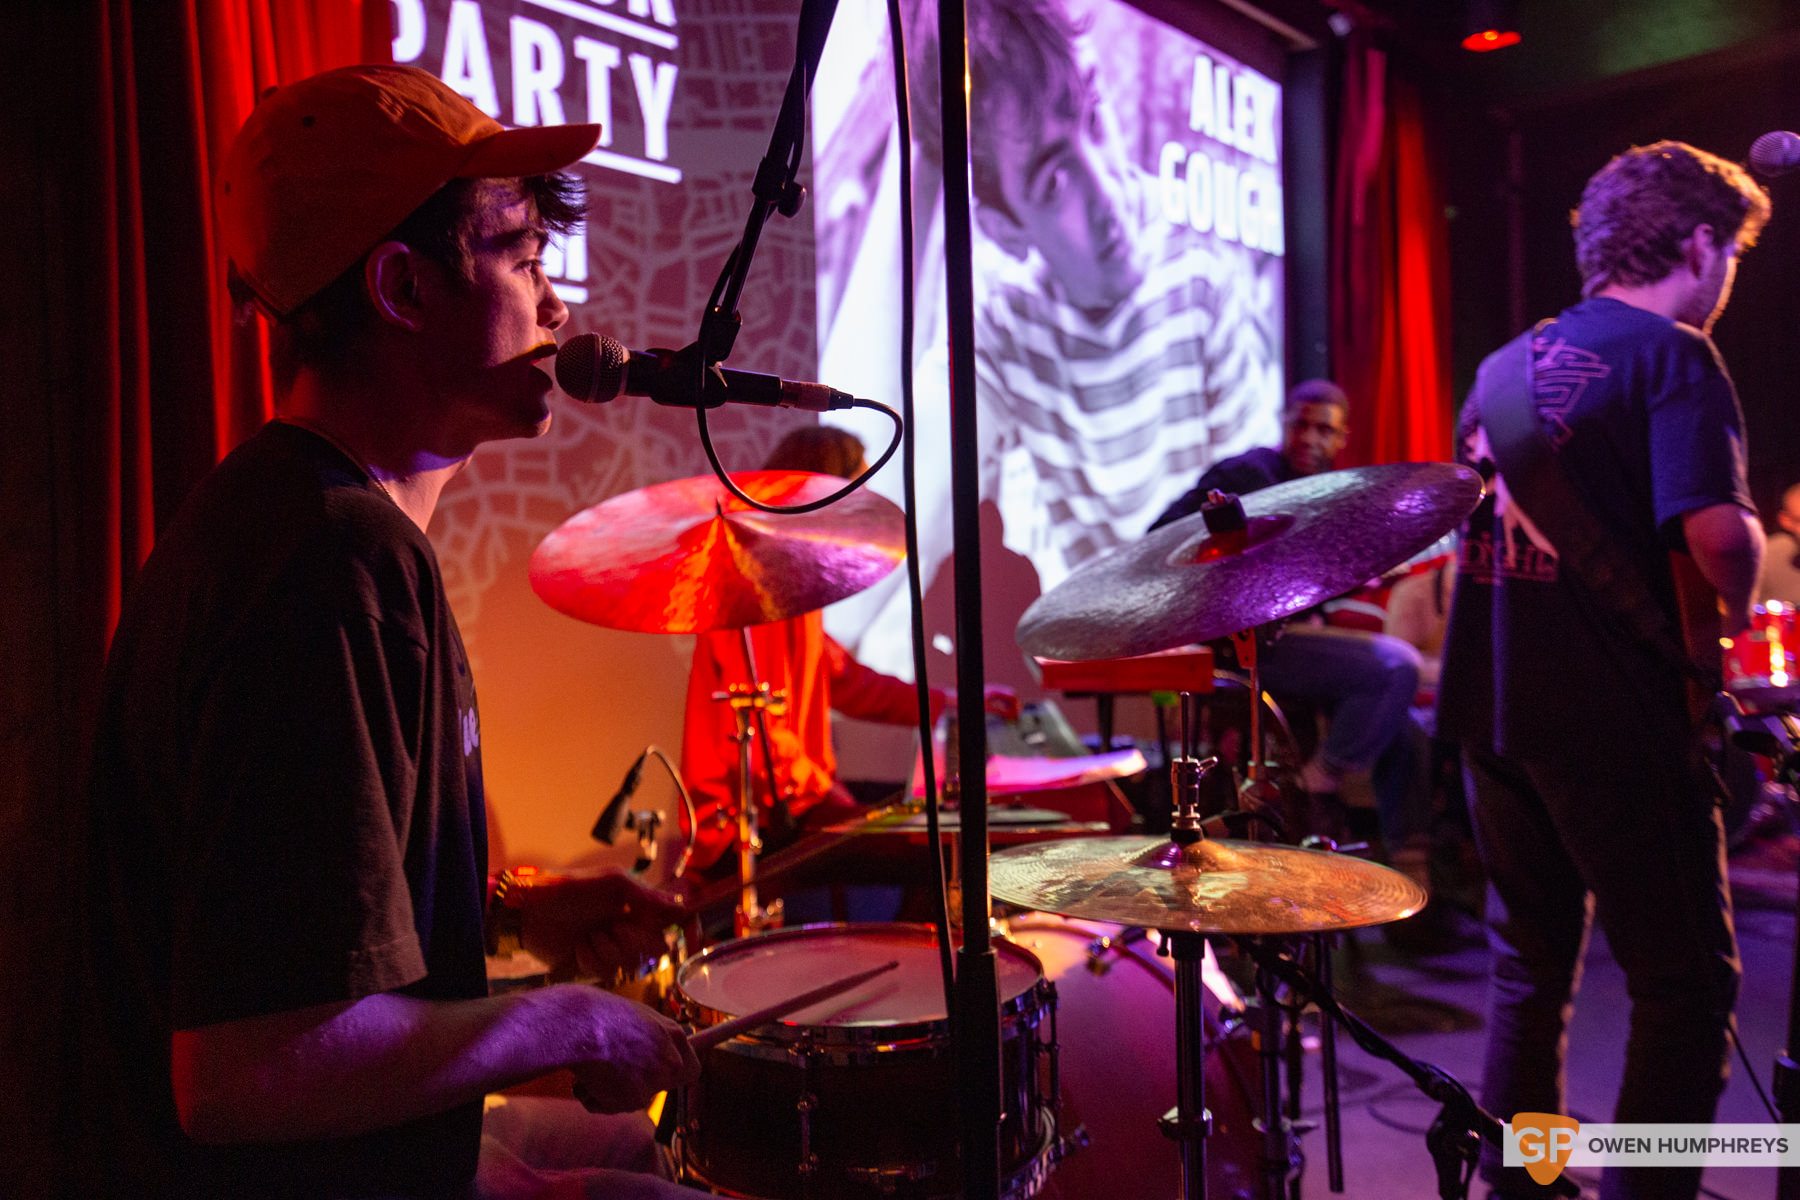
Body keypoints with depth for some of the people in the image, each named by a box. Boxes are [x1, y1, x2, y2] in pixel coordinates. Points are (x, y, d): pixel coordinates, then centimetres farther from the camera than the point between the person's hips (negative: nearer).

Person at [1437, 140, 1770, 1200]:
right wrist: (1736, 609, -1)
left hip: (1492, 707, 8)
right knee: (1687, 985, 6)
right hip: (1615, 723, -7)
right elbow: (1716, 532, -21)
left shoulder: (1506, 363, 14)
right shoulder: (1671, 355, -8)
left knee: (1531, 969, 19)